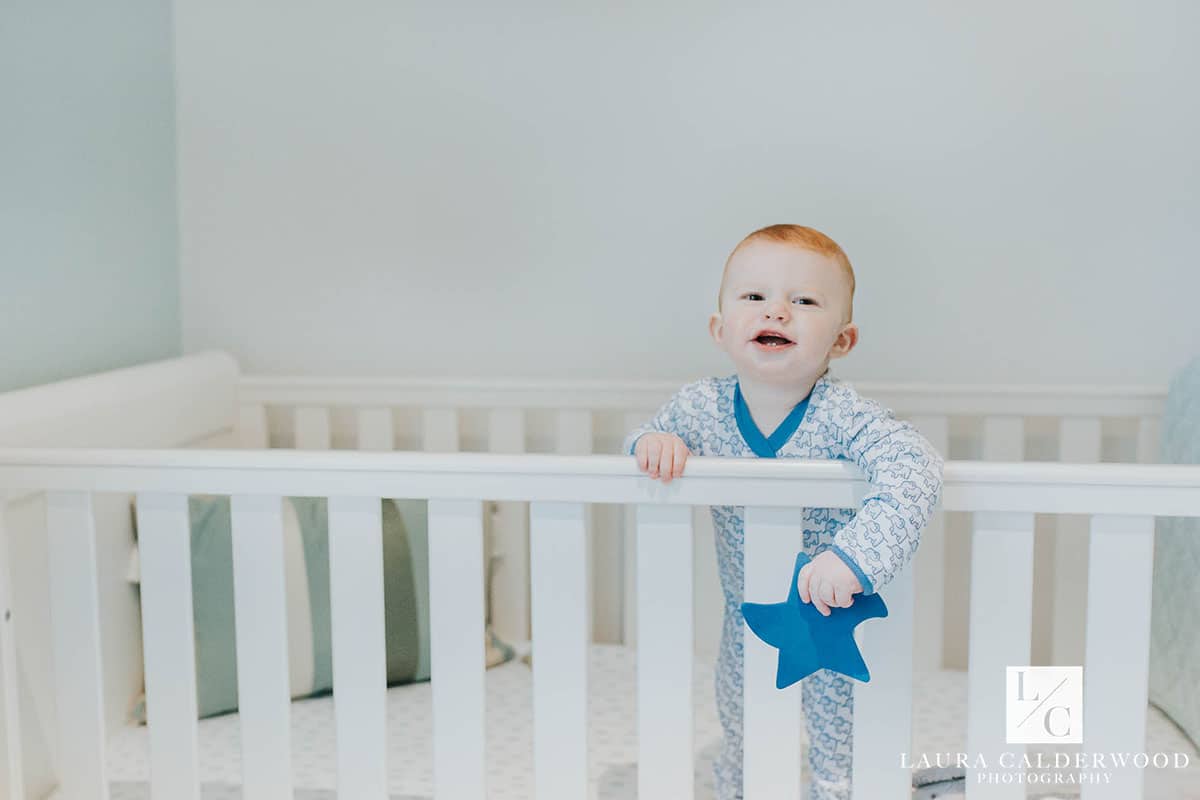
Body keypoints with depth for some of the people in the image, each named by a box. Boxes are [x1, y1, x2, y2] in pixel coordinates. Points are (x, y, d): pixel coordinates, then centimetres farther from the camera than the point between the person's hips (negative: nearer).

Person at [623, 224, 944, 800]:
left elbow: (913, 469, -44)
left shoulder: (842, 417, -30)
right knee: (740, 748, 29)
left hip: (835, 621, -4)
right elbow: (640, 442, -3)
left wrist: (855, 555, -58)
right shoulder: (700, 407, -19)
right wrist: (653, 443, -29)